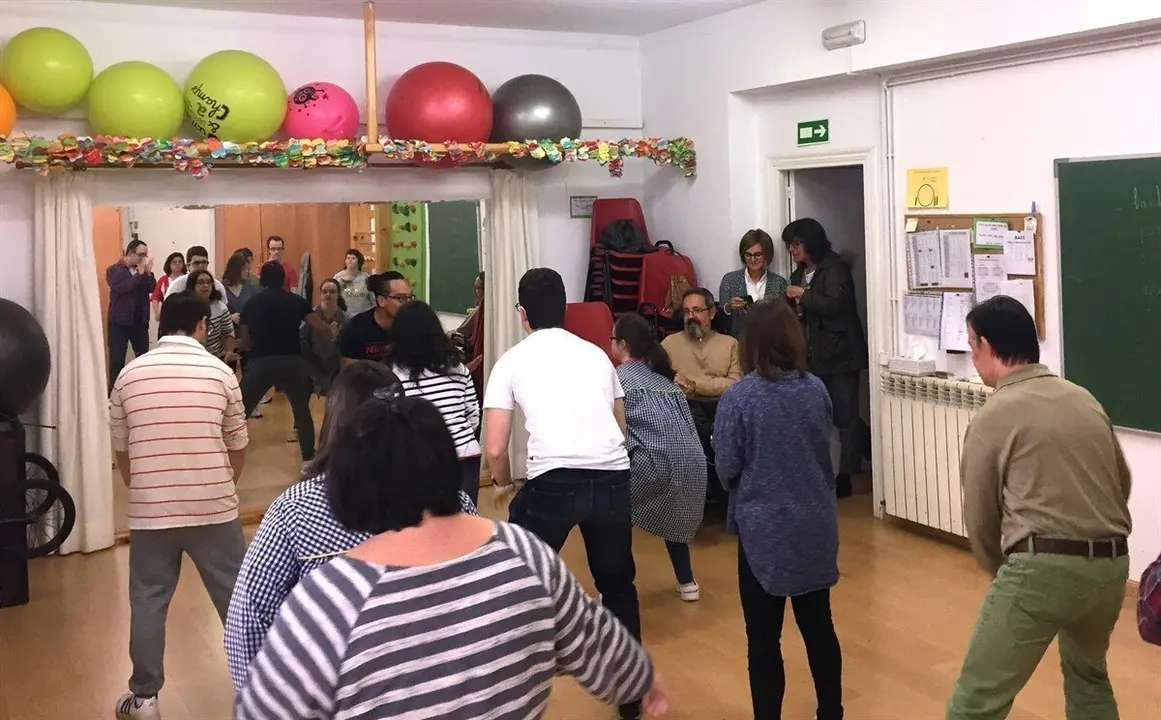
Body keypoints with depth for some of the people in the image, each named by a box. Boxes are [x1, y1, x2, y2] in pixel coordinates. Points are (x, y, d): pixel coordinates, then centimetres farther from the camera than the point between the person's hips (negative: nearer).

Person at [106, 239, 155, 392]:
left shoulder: (142, 270, 9)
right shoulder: (114, 270, -5)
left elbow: (152, 289, -1)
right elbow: (121, 288, -21)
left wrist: (148, 273, -15)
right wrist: (139, 274, -21)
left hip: (140, 321, 5)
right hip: (120, 321, -4)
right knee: (117, 359, -1)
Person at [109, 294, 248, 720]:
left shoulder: (129, 375, 1)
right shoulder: (220, 373, -3)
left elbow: (121, 451, 10)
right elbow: (238, 449, 3)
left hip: (149, 511, 1)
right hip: (214, 508, -1)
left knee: (147, 602, 14)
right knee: (235, 595, 12)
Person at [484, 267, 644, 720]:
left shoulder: (512, 361, 9)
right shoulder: (596, 354, 20)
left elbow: (495, 449, 4)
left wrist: (503, 483, 24)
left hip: (554, 482, -4)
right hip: (614, 479, 4)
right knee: (618, 584, 25)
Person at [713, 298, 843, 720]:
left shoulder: (739, 397, -16)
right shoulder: (816, 389, -2)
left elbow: (726, 468, -10)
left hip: (764, 529, -5)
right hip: (815, 524, 5)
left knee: (764, 638, 7)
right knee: (819, 626, 18)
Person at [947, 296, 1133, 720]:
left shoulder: (993, 417, -4)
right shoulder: (1084, 399, 12)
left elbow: (979, 520, 3)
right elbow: (1122, 484, 19)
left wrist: (1002, 572, 21)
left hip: (1043, 568, -7)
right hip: (1112, 565, 7)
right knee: (1088, 674, 32)